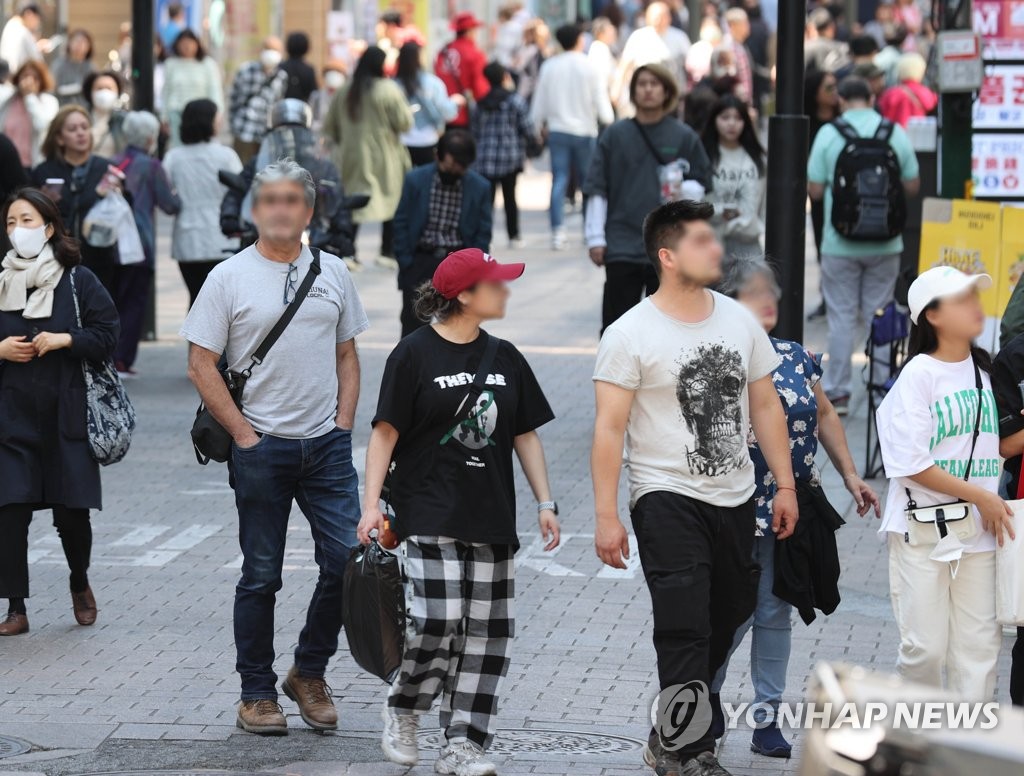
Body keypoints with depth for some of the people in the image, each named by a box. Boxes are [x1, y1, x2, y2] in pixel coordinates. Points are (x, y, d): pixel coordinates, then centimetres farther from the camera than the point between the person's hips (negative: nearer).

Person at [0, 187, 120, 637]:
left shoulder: (78, 281, 0)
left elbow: (107, 336, -2)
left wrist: (65, 340, -15)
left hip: (67, 415, -2)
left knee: (72, 511, 1)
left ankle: (80, 583, 30)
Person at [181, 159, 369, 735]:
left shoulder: (332, 273, 9)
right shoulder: (230, 278, -2)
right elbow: (202, 365, -4)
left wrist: (343, 426, 4)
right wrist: (244, 434, -8)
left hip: (326, 448, 3)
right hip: (262, 449, -3)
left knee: (348, 561, -3)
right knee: (261, 576, 4)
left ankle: (309, 674, 16)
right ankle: (257, 693, 15)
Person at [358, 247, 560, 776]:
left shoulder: (504, 358, 11)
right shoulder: (415, 354, -5)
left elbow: (526, 434, 16)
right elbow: (385, 432, -6)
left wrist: (545, 503, 9)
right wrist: (371, 504, -13)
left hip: (491, 518, 6)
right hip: (429, 515, -6)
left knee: (487, 630, 1)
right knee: (437, 619, -15)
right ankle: (402, 711, 12)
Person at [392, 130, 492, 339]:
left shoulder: (480, 187, -2)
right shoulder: (416, 180, -4)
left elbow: (483, 233, 3)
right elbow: (401, 224, 1)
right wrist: (406, 264, -5)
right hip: (421, 259, -1)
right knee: (413, 322, 0)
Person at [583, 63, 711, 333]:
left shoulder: (684, 136, 4)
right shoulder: (616, 134, 3)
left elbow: (701, 183, 9)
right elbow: (597, 189, 3)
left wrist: (682, 191, -14)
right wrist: (596, 237, -2)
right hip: (622, 244, -1)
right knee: (617, 319, -2)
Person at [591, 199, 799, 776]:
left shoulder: (739, 320, 7)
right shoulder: (631, 335, -10)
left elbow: (765, 406, 14)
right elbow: (610, 428, -11)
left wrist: (785, 485, 10)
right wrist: (607, 516, -15)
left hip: (735, 498, 6)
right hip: (667, 498, -6)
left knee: (725, 622, 13)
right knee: (687, 629, -12)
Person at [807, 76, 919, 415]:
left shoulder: (829, 133, -7)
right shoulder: (896, 133, -2)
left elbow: (815, 190, -5)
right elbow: (912, 186, 4)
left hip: (840, 243, -2)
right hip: (885, 244, 2)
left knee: (842, 318, 5)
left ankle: (838, 392, 6)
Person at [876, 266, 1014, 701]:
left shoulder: (984, 370, 10)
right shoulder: (918, 376, -9)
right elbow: (913, 464, -14)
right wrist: (980, 496, -13)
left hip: (979, 529, 5)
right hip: (923, 530, -5)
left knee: (980, 644, 2)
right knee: (926, 647, -2)